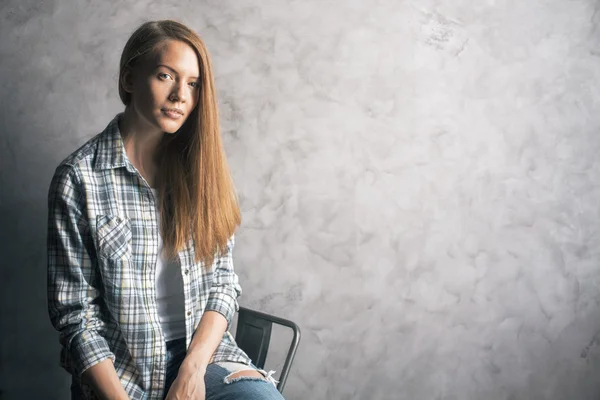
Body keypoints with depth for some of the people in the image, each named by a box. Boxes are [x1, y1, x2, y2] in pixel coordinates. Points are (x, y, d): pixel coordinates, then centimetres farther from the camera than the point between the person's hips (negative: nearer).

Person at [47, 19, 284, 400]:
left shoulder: (203, 167, 4)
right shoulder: (79, 178, -6)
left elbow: (224, 282, 4)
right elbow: (75, 314, -5)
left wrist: (193, 369, -10)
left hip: (203, 351, 3)